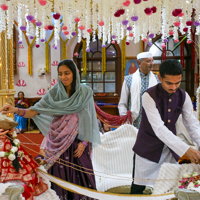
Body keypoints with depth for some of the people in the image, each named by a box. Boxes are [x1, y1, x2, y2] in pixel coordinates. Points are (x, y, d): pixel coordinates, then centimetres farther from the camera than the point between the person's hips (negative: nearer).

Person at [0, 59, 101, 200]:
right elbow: (36, 111, -9)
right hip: (58, 142, 1)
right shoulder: (55, 92, -1)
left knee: (80, 175, 2)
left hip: (78, 142, -1)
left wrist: (84, 142, -6)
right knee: (60, 174, 5)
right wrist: (17, 110, -27)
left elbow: (90, 119, -1)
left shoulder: (85, 92, -3)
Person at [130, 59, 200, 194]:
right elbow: (159, 129, -28)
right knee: (138, 188, 3)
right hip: (148, 149, -4)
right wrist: (186, 150, -35)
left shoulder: (183, 96, -3)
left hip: (171, 148, 5)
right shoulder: (149, 96, -20)